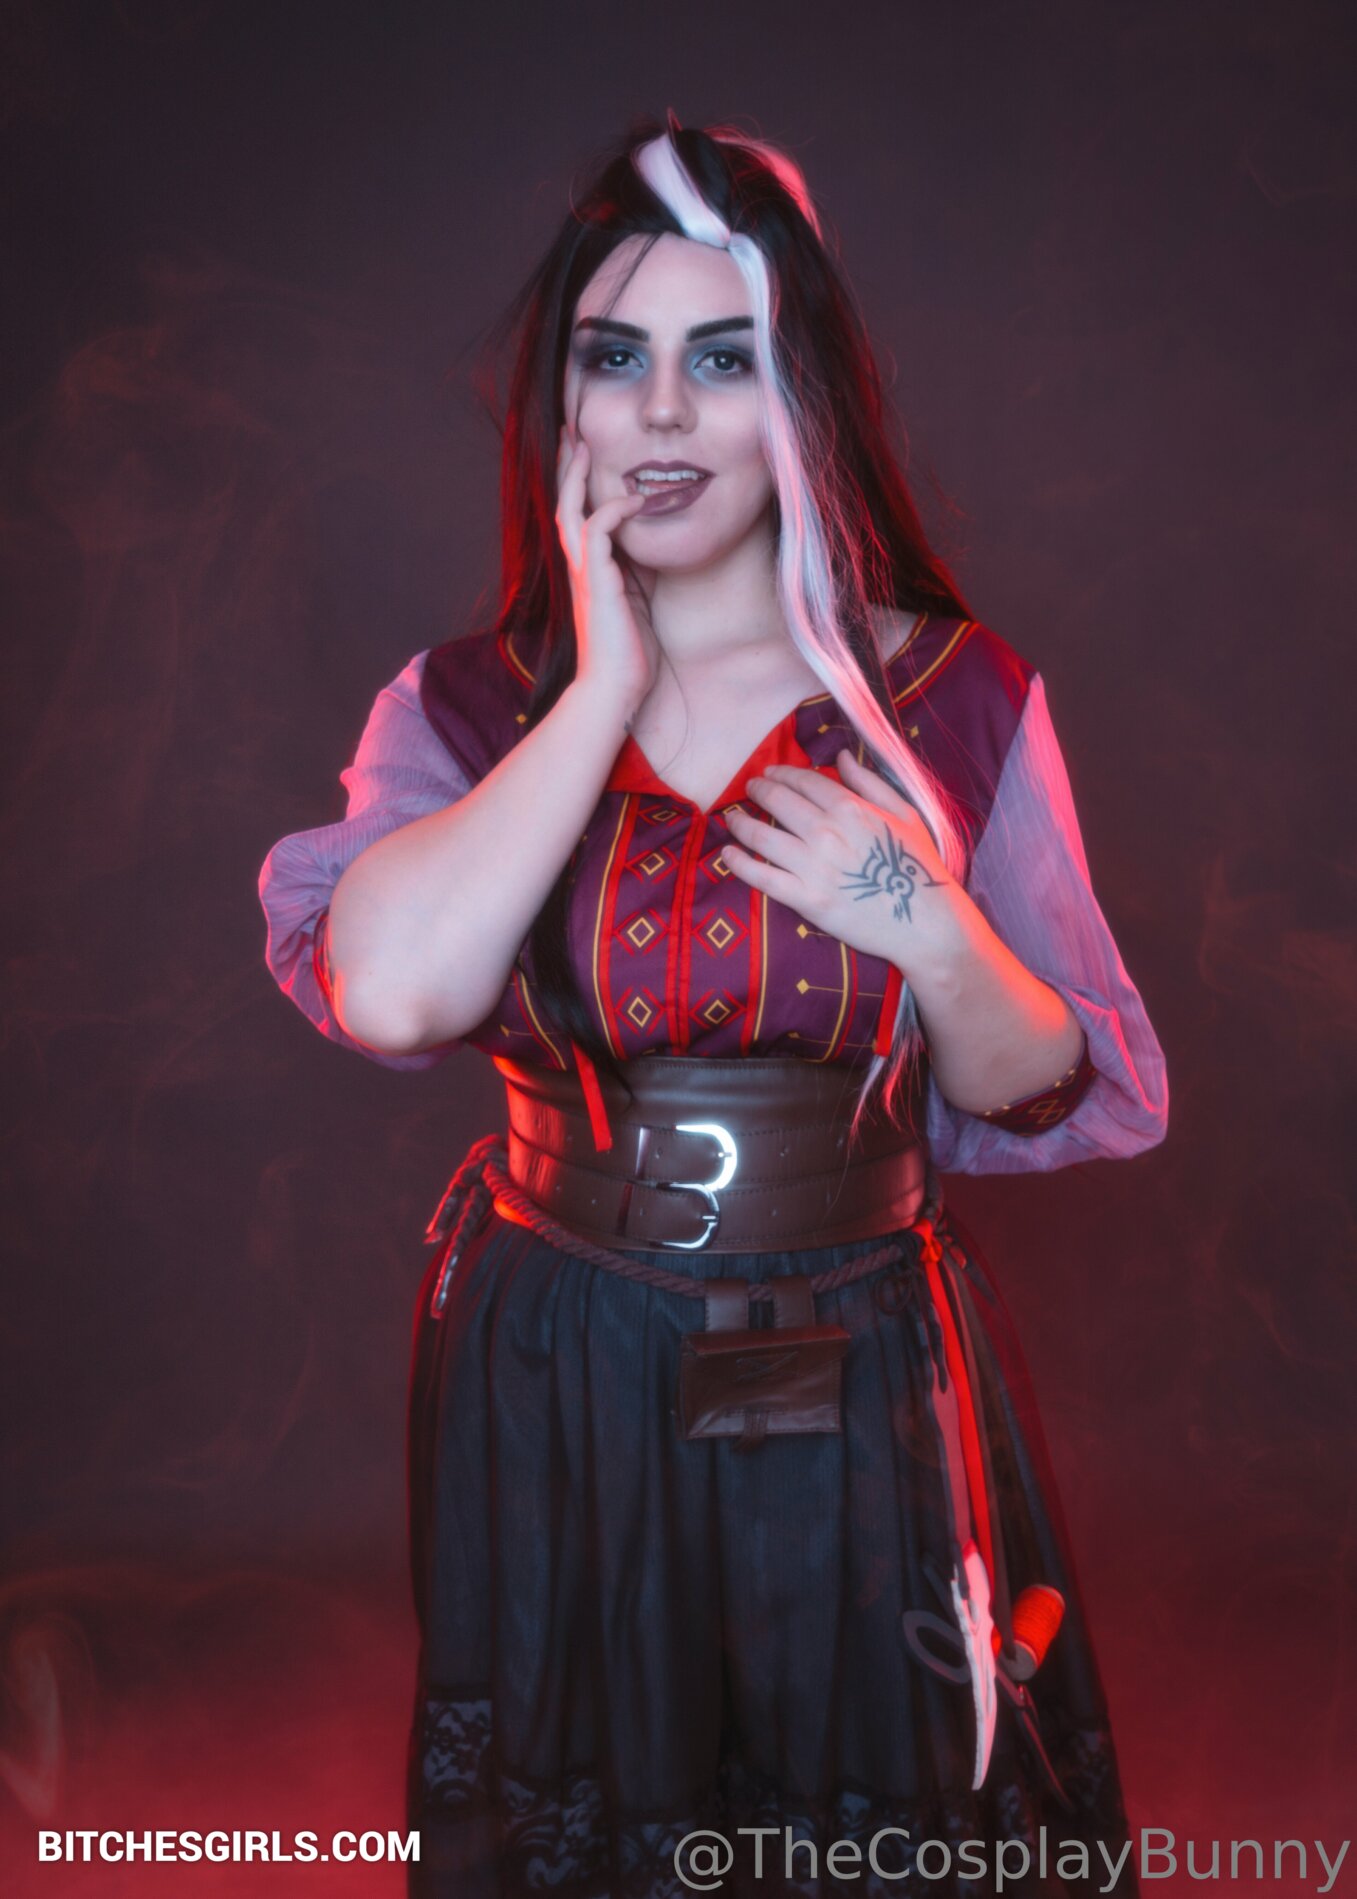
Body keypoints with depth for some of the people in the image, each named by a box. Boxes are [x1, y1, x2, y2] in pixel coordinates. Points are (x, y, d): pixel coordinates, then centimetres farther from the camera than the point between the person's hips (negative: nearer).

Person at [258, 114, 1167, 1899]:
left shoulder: (957, 697, -5)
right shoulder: (466, 706, -4)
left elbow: (1061, 1093, -1)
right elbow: (389, 993, -24)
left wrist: (933, 934, -21)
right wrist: (607, 687, -19)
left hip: (863, 1396, 0)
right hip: (557, 1395, 1)